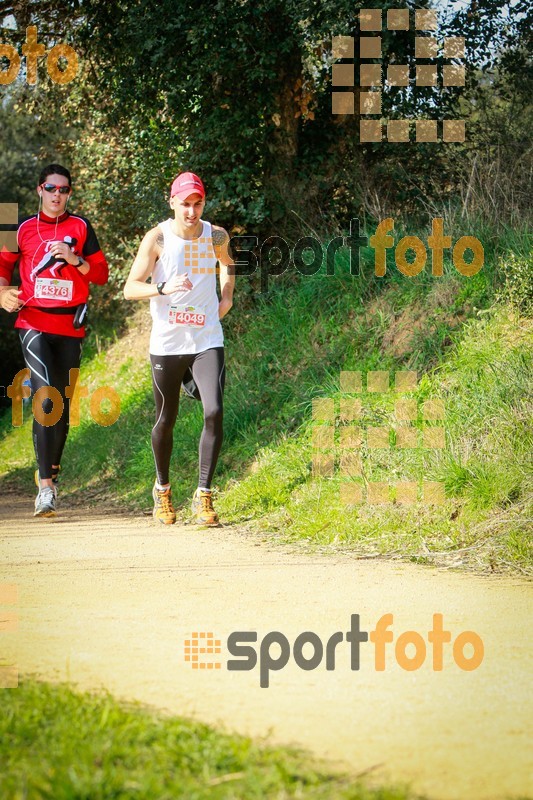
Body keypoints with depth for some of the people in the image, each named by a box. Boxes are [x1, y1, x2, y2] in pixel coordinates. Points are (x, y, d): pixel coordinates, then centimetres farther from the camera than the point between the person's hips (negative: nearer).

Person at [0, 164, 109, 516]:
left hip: (70, 326, 2)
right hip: (33, 322, -2)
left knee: (63, 405, 7)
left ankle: (52, 471, 26)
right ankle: (46, 485, -20)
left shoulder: (81, 227, 8)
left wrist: (75, 259, -11)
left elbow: (102, 273, 7)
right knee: (46, 399, -17)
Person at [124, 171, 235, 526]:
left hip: (207, 341, 1)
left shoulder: (216, 237, 1)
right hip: (167, 343, -1)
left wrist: (226, 296, 8)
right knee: (166, 419, 9)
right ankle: (163, 489, 32)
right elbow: (130, 288, -10)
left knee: (214, 412, -17)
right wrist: (163, 288, -27)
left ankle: (204, 494, -9)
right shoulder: (157, 238, -7)